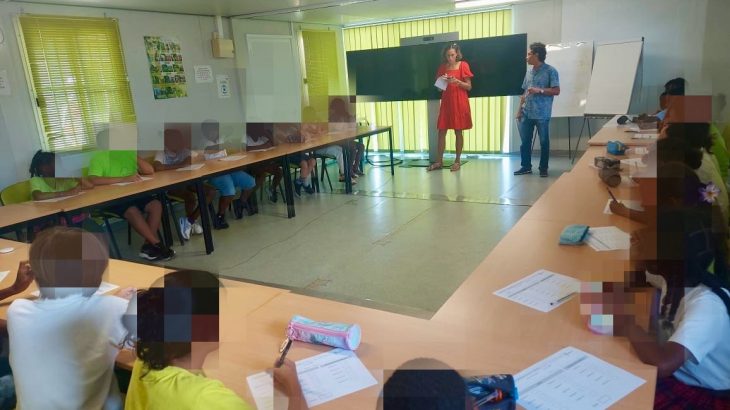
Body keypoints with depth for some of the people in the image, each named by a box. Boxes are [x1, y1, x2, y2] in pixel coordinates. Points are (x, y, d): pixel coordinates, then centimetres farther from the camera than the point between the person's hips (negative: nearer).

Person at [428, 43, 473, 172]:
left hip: (459, 102, -4)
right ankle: (439, 161, 9)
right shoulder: (442, 67, 9)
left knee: (458, 132, 1)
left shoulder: (463, 65, -2)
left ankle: (457, 161, 10)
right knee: (441, 131, 2)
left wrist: (457, 81, -18)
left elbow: (469, 87, -3)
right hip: (446, 102, 4)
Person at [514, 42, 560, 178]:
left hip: (542, 114, -6)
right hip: (527, 113, 6)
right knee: (525, 141, 8)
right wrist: (520, 109, 11)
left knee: (544, 141, 3)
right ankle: (526, 166, 20)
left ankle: (543, 168, 14)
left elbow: (556, 91, -9)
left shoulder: (550, 71, -5)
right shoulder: (529, 72, 14)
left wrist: (539, 90, -19)